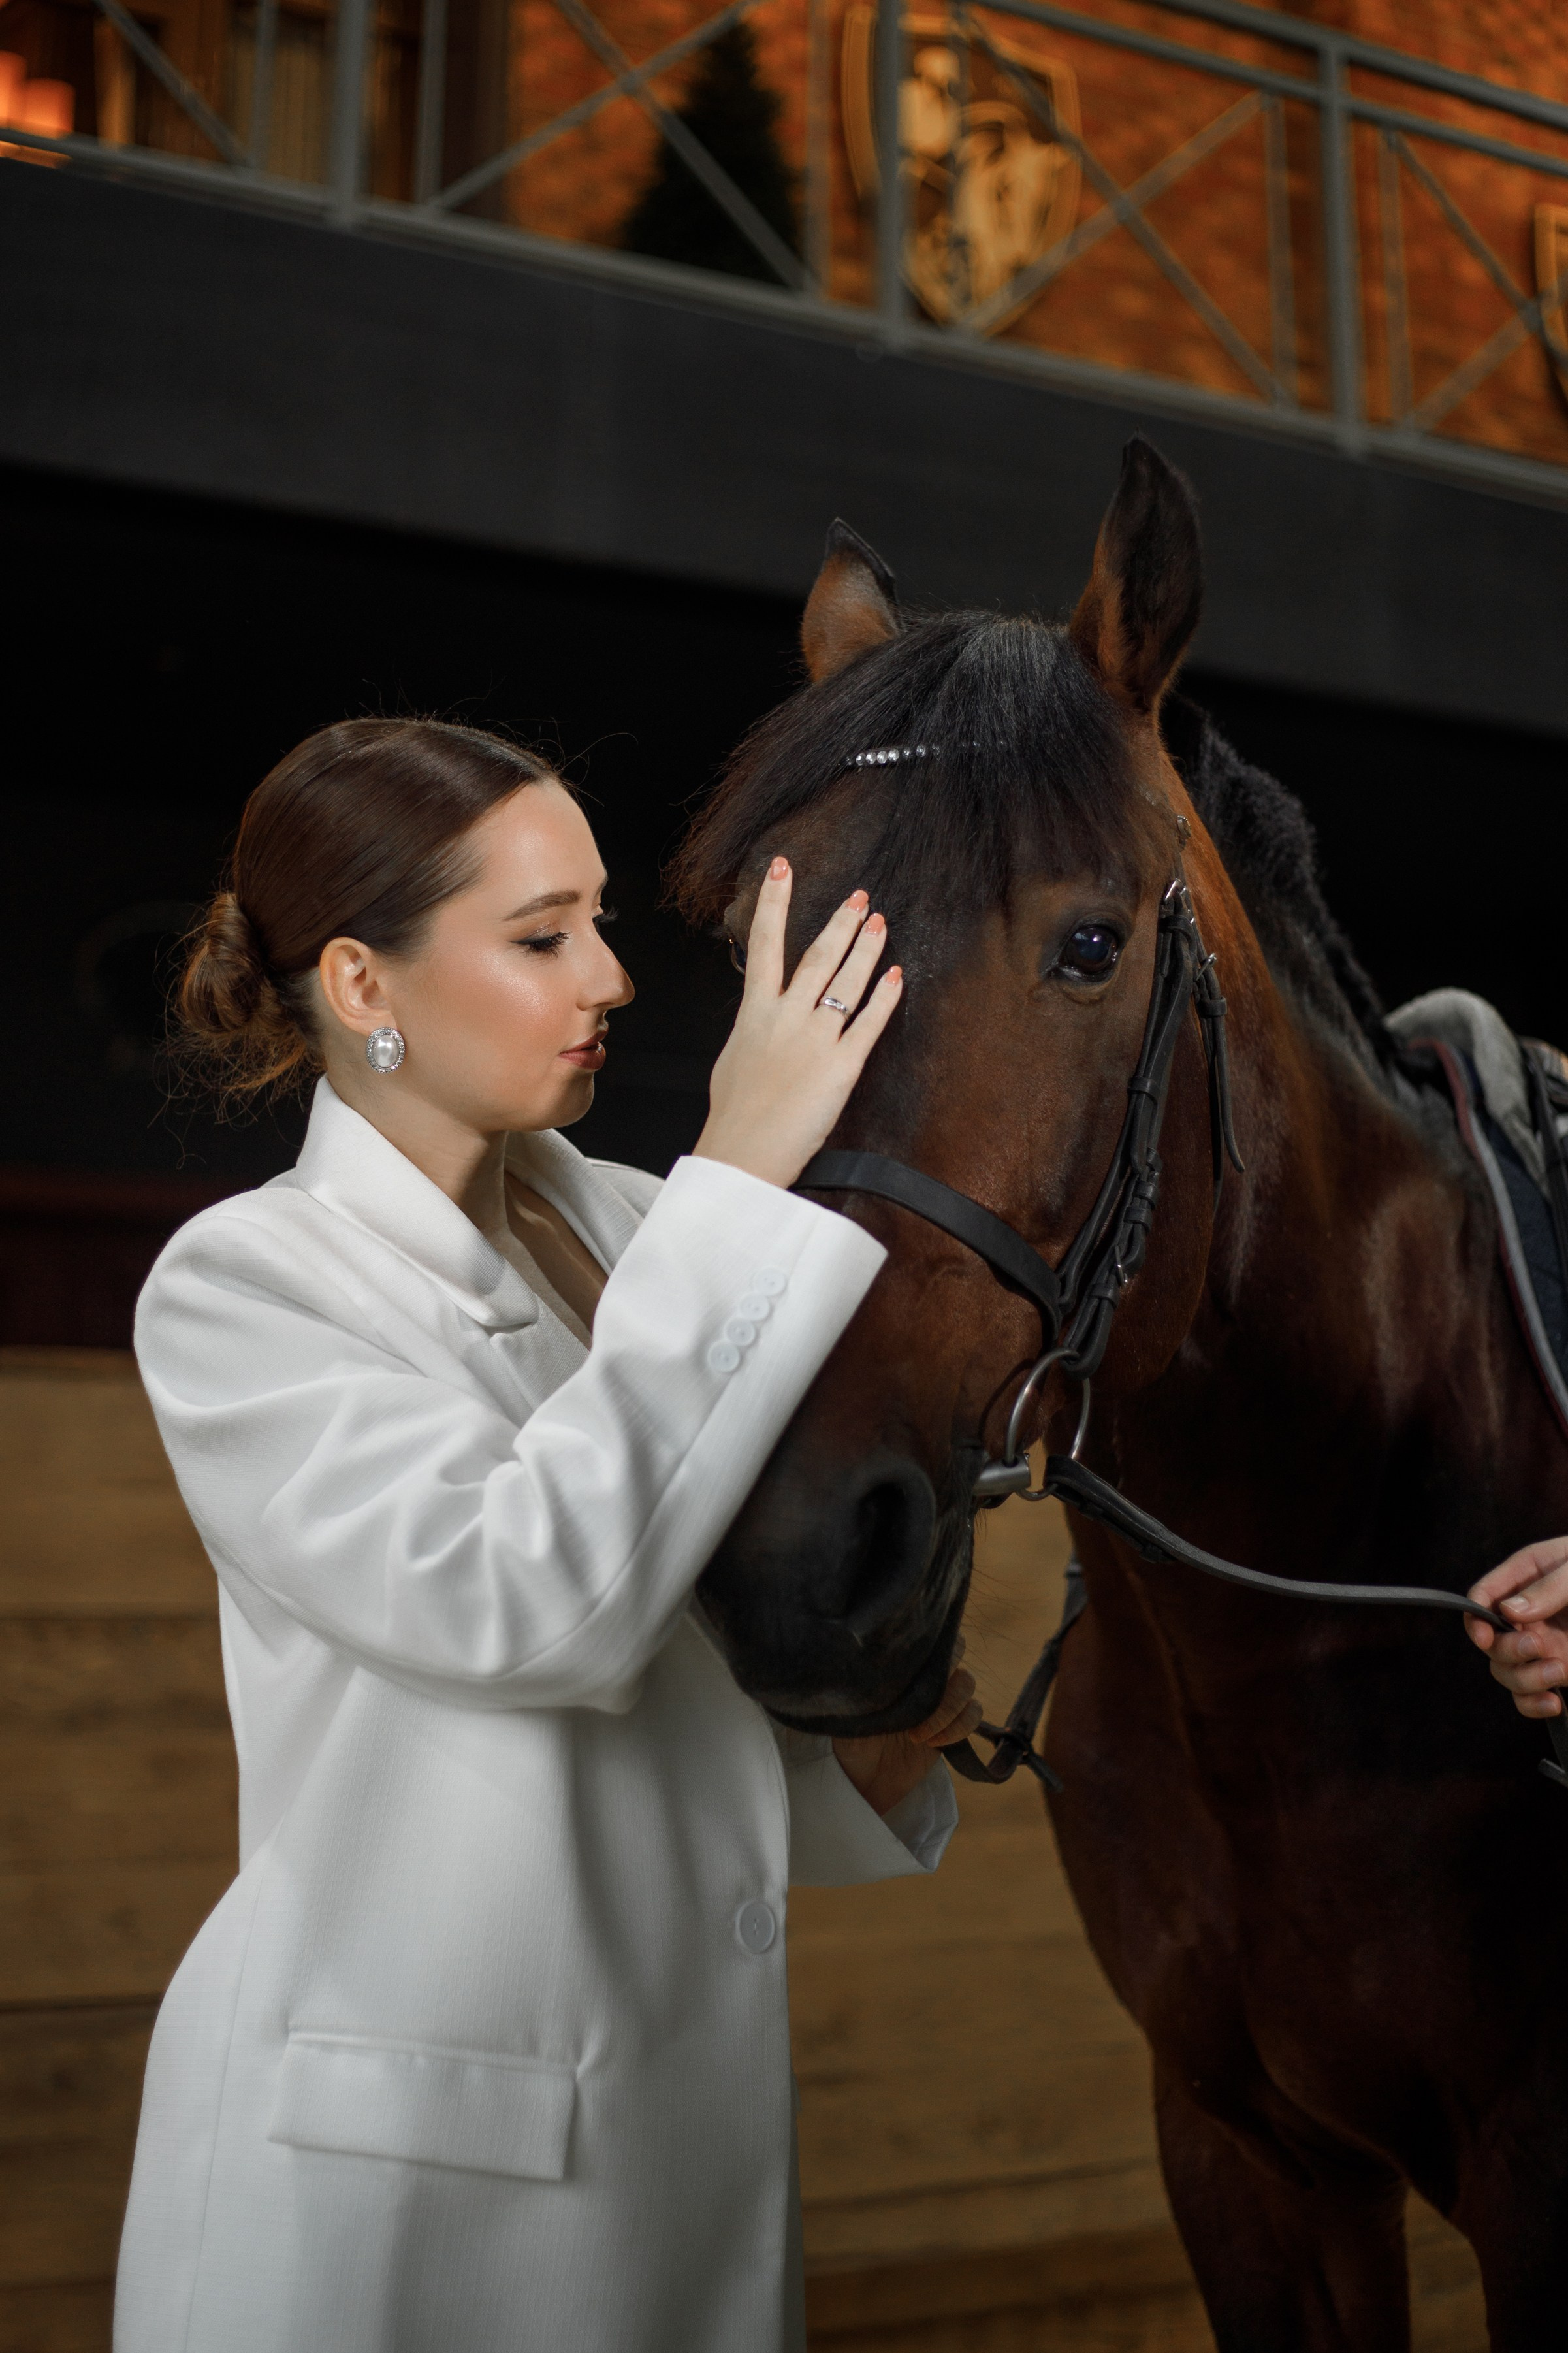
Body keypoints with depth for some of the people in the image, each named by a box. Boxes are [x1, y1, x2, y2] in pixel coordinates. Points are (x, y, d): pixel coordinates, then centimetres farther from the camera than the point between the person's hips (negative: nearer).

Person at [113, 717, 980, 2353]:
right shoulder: (237, 1289, -14)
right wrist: (739, 1180, -28)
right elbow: (530, 1600, -30)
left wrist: (866, 1756, -7)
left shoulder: (632, 1231, 2)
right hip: (390, 2147, -5)